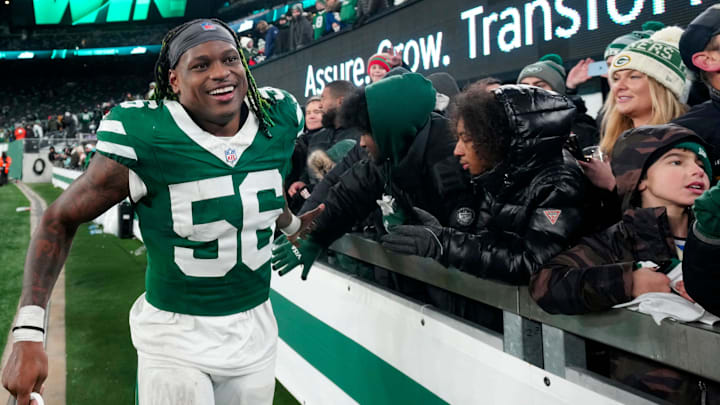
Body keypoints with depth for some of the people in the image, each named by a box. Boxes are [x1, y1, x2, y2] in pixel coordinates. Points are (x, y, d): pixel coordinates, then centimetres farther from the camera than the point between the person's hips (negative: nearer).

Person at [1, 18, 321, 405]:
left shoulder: (279, 118, -6)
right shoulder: (141, 139, -20)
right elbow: (60, 220, -11)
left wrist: (290, 223, 30)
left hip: (255, 329, 5)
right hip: (175, 336, -4)